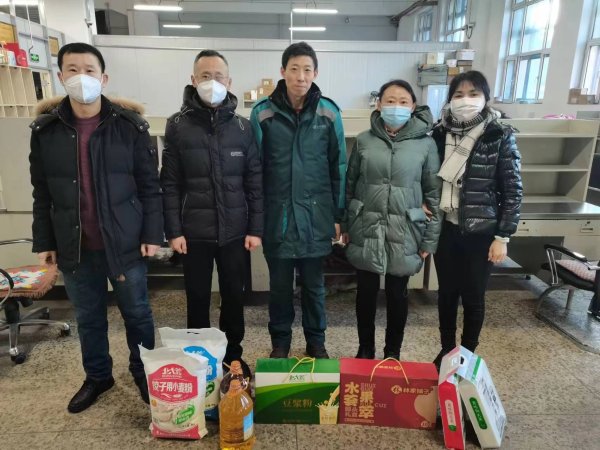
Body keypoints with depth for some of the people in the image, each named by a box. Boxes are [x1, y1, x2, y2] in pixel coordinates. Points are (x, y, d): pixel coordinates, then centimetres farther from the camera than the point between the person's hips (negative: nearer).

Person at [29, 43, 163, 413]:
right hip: (74, 246, 3)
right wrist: (44, 241, 6)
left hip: (124, 242, -2)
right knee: (88, 318, 18)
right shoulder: (45, 128, 2)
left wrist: (152, 234, -9)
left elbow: (150, 186, -5)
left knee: (137, 313, 12)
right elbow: (42, 193, 6)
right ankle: (98, 376, 39)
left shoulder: (131, 125, -6)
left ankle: (144, 373, 34)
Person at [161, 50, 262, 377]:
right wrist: (173, 231, -6)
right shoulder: (177, 126, -1)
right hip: (194, 232, -1)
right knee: (198, 299, 12)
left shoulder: (242, 127, 2)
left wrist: (255, 228, -3)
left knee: (234, 296, 13)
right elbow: (170, 184, -1)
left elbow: (255, 182, 2)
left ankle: (233, 355, 33)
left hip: (234, 231, 1)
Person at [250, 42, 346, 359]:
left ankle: (316, 341, 34)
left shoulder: (329, 113, -1)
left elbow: (338, 168, 3)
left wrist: (338, 215, 3)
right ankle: (280, 341, 33)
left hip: (315, 215, 1)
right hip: (277, 215, 0)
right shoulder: (262, 113, -3)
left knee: (313, 284, 15)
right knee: (280, 285, 13)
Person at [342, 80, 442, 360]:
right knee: (366, 291, 12)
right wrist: (345, 226, 6)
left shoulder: (426, 144, -2)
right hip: (366, 230, 1)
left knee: (397, 293, 12)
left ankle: (393, 352, 32)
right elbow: (349, 185, 6)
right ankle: (365, 350, 32)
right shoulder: (364, 140, 1)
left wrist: (430, 239, -3)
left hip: (404, 233, -1)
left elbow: (434, 193, -1)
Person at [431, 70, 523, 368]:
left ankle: (468, 355, 31)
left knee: (473, 296, 9)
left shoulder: (500, 137, -7)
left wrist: (502, 237, -8)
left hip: (481, 232, -2)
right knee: (447, 292, 14)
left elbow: (513, 191, -5)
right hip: (445, 228, 3)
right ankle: (446, 350, 34)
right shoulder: (439, 133, 1)